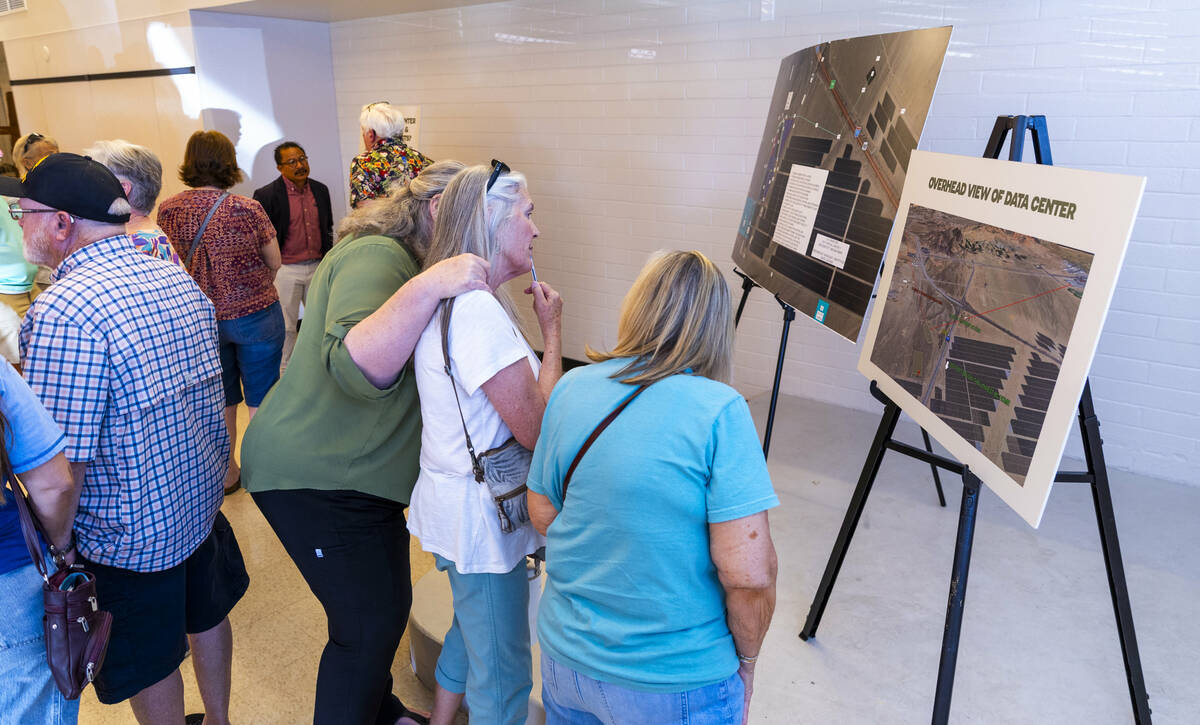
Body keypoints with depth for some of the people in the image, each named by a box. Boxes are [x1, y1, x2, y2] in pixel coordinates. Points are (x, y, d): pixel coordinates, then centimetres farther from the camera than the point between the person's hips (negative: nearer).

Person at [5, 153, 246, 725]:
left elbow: (63, 465, -26)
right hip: (203, 500, 8)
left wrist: (55, 553, -12)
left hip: (132, 533, -8)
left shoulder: (62, 312, -27)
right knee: (206, 614, 27)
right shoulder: (179, 281, 0)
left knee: (148, 664, 15)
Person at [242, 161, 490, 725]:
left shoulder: (399, 260, 14)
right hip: (314, 477, -10)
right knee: (368, 626, -1)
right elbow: (355, 367, -34)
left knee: (386, 608, 19)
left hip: (356, 471, 10)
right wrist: (427, 289, -42)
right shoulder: (375, 256, -19)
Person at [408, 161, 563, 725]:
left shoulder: (451, 298, 6)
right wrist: (552, 332, -18)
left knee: (472, 626, 32)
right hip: (482, 520, -11)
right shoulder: (477, 311, -28)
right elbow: (537, 428, -26)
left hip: (457, 503, 11)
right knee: (502, 675, 9)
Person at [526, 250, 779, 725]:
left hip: (565, 655, 5)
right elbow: (749, 575, -22)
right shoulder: (719, 410, -21)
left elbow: (542, 513, 4)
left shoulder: (571, 387, -6)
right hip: (675, 685, -4)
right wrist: (746, 659, -4)